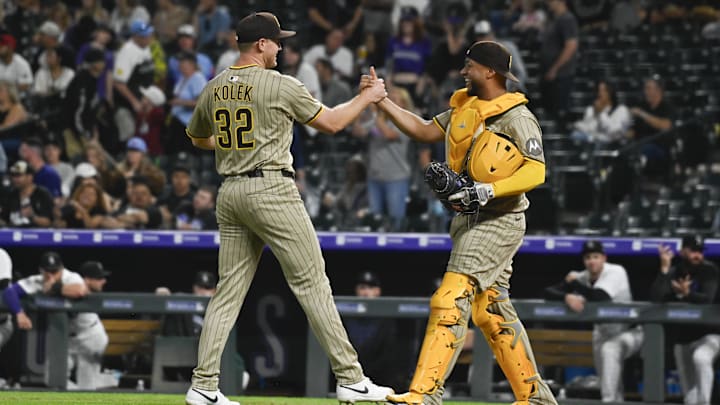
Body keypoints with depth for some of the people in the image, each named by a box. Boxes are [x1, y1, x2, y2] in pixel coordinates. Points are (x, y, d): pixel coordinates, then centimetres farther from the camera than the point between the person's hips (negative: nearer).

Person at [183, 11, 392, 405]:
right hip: (271, 191, -6)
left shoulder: (214, 89, 10)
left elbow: (197, 138, 26)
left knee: (229, 290, 8)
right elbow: (331, 122, -1)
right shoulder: (280, 85, -9)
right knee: (312, 283, -3)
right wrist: (367, 97, 14)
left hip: (230, 194, 6)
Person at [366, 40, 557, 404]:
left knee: (450, 300, -18)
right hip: (469, 221, 9)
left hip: (500, 221, -9)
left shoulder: (516, 117, -13)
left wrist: (488, 191, -29)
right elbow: (424, 131, 17)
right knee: (491, 312, 12)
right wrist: (381, 100, 10)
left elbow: (535, 172, -19)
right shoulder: (464, 108, 13)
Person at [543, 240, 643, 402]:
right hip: (603, 333, 6)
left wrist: (574, 283, -24)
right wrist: (567, 296, -35)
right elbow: (548, 292, -12)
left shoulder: (616, 272, -23)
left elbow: (600, 297, -38)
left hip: (629, 333, -6)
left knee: (609, 350, -35)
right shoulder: (581, 278, -9)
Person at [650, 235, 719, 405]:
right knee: (688, 387, 7)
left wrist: (686, 294, -37)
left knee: (701, 359, -35)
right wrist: (664, 268, -24)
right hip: (681, 336, 4)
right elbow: (655, 298, -16)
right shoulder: (673, 271, -1)